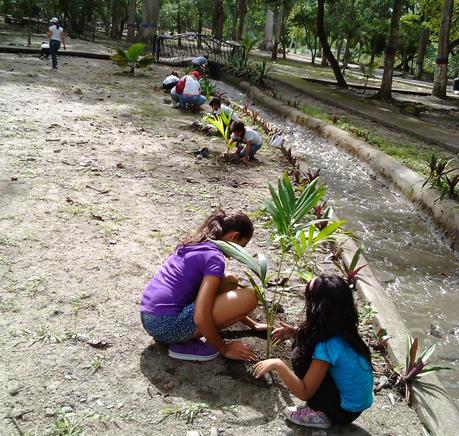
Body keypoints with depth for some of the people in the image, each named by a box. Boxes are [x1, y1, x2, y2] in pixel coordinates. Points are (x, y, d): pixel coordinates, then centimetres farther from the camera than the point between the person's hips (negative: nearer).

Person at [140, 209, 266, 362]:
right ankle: (186, 343, -6)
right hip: (167, 326, -9)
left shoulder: (195, 243, 15)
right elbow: (201, 318, -21)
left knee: (230, 282, 17)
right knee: (249, 296, -13)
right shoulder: (215, 257, -12)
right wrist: (224, 349, -4)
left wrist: (253, 325, 27)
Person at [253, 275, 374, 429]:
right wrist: (295, 333, 3)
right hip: (358, 403, 8)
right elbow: (311, 339, 18)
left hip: (345, 410, -8)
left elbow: (304, 393, -23)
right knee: (303, 348, 8)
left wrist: (278, 365, -24)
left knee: (300, 359, -12)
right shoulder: (341, 331, -4)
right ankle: (322, 410, 10)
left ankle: (320, 415, -1)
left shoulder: (328, 346, -28)